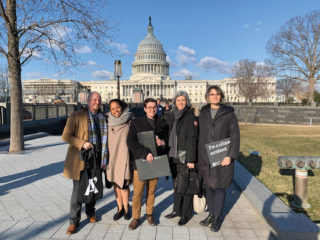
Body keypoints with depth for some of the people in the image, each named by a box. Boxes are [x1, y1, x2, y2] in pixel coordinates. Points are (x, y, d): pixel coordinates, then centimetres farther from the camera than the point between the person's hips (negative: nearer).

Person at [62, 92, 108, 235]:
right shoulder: (76, 116, -5)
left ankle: (90, 213, 38)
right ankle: (74, 221, 17)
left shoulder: (103, 118, 8)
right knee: (78, 190, 1)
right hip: (81, 159, -4)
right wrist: (82, 143, -20)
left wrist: (104, 159, 10)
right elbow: (65, 136, -7)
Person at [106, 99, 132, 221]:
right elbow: (106, 141, 13)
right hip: (112, 157, 4)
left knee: (124, 184, -1)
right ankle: (120, 208, 26)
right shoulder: (109, 122, 6)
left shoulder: (129, 122, -5)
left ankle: (126, 208, 20)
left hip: (124, 157, -4)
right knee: (116, 184, 11)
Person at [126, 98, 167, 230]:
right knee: (137, 192, 0)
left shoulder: (161, 123, 10)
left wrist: (163, 142, -5)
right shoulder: (136, 122, 0)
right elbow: (130, 142, -9)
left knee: (151, 190, 12)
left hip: (156, 161, 3)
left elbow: (167, 138, 19)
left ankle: (149, 214, 31)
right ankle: (135, 217, 18)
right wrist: (146, 153, -18)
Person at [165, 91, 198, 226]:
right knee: (176, 184, 17)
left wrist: (191, 159, -18)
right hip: (173, 155, 6)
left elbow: (192, 138, -14)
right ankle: (177, 210, 32)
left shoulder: (191, 116, -10)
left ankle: (186, 214, 18)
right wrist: (169, 154, 8)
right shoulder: (172, 115, 9)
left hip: (185, 156, -6)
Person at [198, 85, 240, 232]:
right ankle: (211, 214, 27)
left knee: (220, 187, 4)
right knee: (208, 186, 11)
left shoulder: (229, 114, -2)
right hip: (206, 157, 3)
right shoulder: (203, 114, 8)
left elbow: (235, 136, -5)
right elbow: (200, 136, 10)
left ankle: (217, 218, 20)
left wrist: (230, 156, -13)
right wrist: (199, 157, 7)